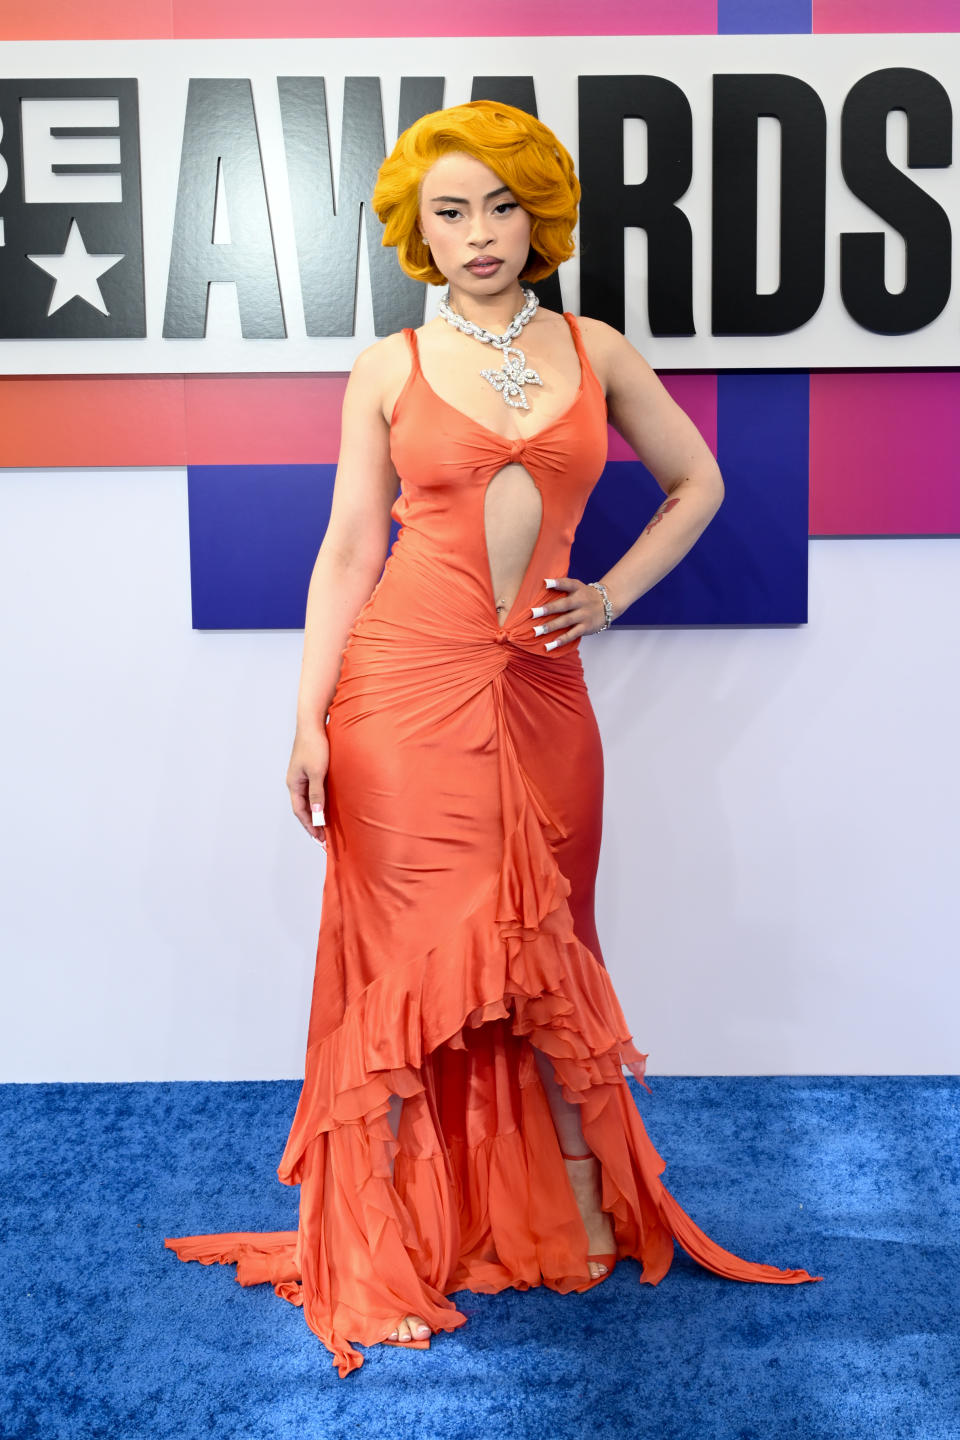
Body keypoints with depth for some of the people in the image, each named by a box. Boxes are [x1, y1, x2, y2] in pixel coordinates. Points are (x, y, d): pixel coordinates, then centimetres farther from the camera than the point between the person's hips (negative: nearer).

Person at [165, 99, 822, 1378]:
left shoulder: (597, 353, 8)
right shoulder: (387, 371, 3)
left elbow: (697, 481, 17)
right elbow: (348, 549, 3)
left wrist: (612, 595, 5)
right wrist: (309, 718, -3)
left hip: (539, 687, 2)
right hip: (404, 680, -1)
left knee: (540, 943, 10)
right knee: (411, 946, 2)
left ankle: (581, 1205, 29)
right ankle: (393, 1247, 15)